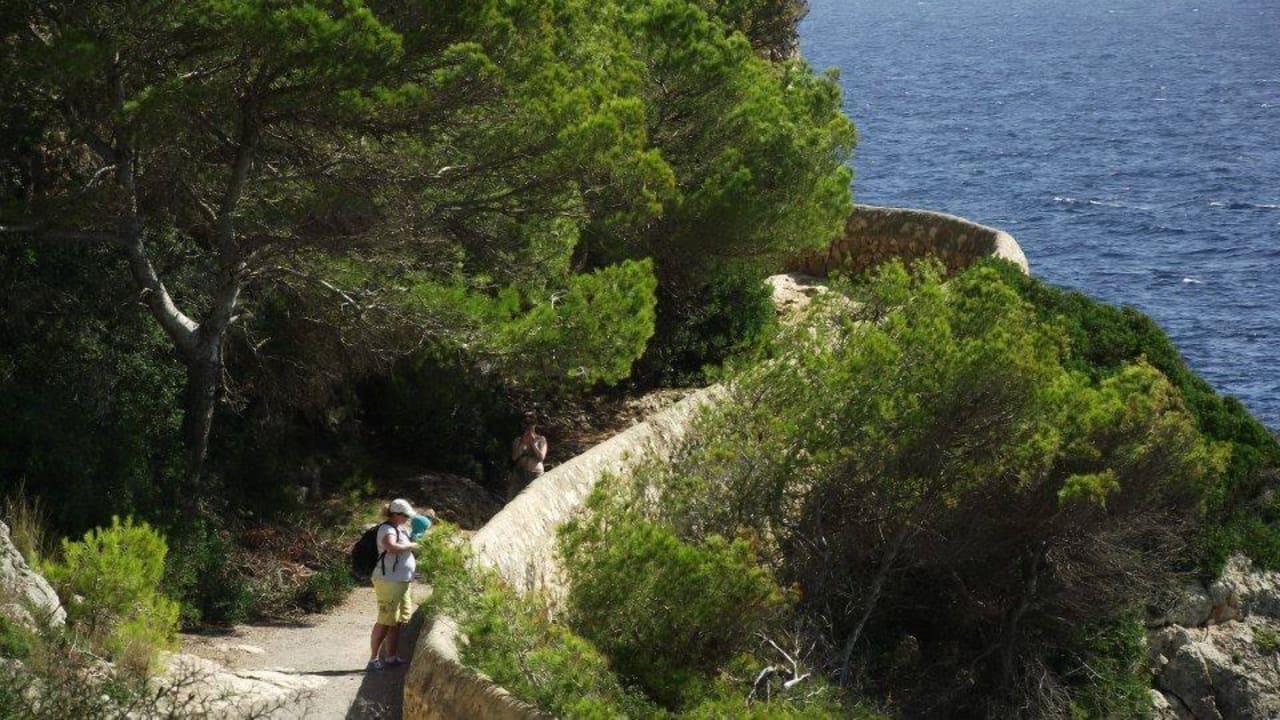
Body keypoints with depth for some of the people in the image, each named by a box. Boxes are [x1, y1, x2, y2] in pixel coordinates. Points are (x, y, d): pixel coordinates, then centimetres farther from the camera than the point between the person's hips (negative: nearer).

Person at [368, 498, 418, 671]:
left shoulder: (400, 529, 18)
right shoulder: (387, 529, -12)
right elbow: (392, 547, -33)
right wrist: (412, 546, -19)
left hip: (402, 582, 10)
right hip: (388, 580, -10)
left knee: (399, 621, 12)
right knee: (386, 621, -11)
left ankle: (391, 657, 19)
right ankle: (374, 658, -10)